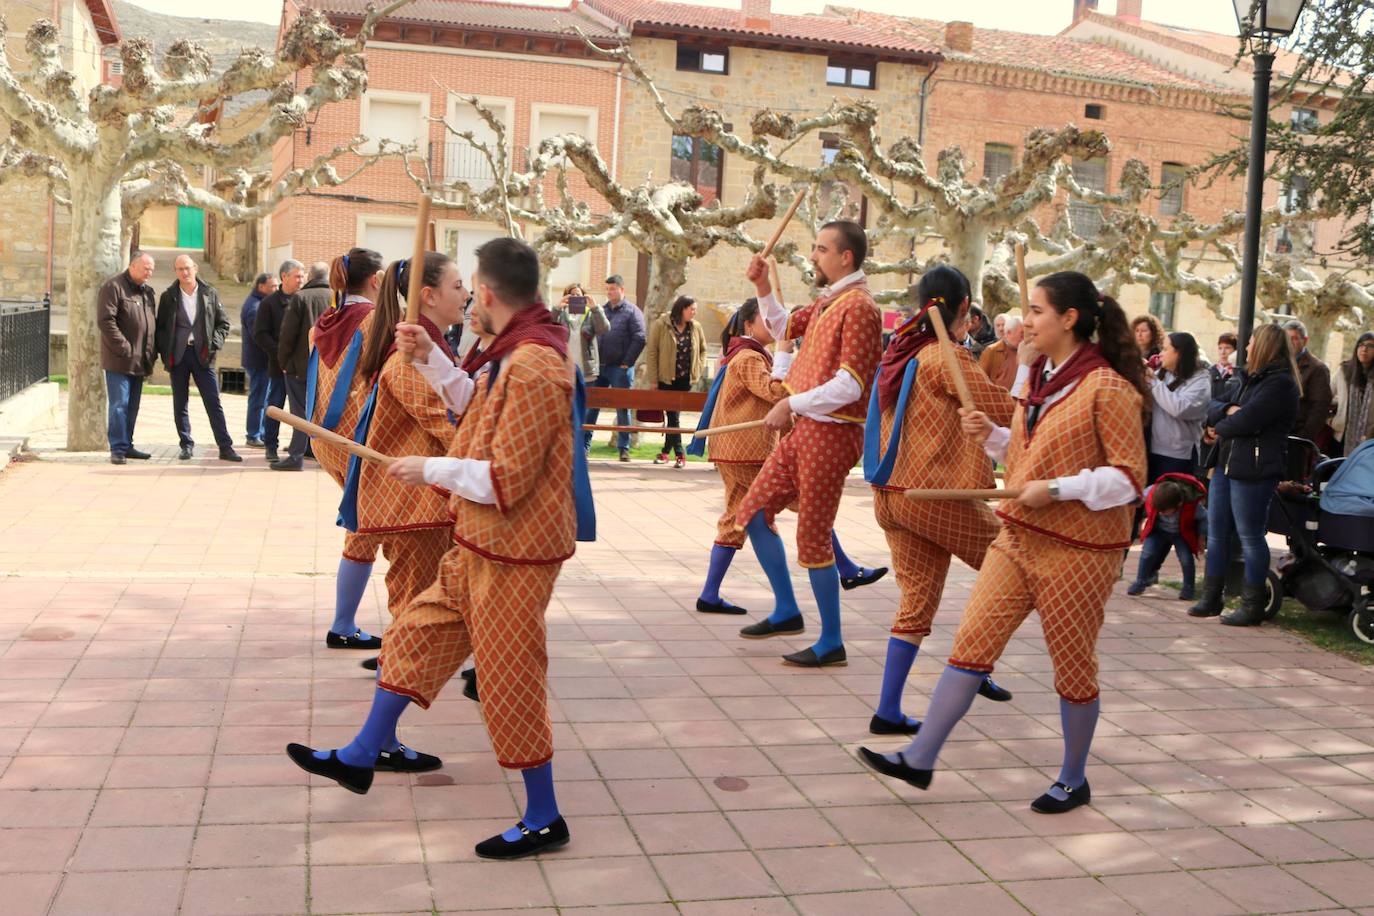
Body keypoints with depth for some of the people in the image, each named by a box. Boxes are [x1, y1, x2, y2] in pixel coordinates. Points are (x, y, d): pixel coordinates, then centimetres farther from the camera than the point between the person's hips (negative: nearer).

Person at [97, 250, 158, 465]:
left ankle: (127, 445, 19)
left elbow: (153, 323, 24)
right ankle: (118, 448, -3)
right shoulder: (113, 287, -8)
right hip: (119, 360, -7)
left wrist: (153, 351, 12)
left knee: (132, 406, 12)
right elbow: (106, 321, -16)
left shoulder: (147, 291, 16)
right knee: (119, 405, -6)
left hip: (140, 361, 8)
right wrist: (124, 348, -19)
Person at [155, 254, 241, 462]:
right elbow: (160, 327, 9)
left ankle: (225, 447, -4)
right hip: (178, 355, 1)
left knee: (213, 402, -4)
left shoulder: (210, 294, 5)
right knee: (180, 404, 6)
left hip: (202, 354, -1)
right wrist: (165, 353, -2)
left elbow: (223, 323, 9)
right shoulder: (168, 297, 6)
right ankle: (186, 445, 16)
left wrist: (214, 344, -5)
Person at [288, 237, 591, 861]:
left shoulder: (531, 368, -25)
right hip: (480, 543, 10)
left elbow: (505, 480, -26)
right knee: (415, 635, 19)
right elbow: (479, 409, 25)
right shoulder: (516, 352, 7)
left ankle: (543, 820, 16)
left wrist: (431, 470, -13)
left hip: (512, 551, -10)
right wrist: (430, 359, 18)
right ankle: (359, 759, 35)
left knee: (509, 678, 1)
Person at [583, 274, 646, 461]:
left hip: (620, 368, -5)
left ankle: (624, 448, 8)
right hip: (599, 367, 5)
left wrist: (627, 363, -12)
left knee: (622, 409, 2)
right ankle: (584, 444, 8)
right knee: (591, 405, 3)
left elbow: (639, 339, -9)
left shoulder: (632, 311, -2)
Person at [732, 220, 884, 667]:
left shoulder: (858, 307, -16)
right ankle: (787, 612, 25)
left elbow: (850, 385, -23)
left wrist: (792, 403, -18)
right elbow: (784, 328, 30)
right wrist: (763, 288, 15)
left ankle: (831, 643, 11)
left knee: (813, 538, -3)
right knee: (753, 513, 13)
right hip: (804, 428, 10)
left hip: (830, 433, -10)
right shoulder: (826, 302, 13)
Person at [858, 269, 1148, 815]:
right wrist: (991, 435, 5)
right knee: (972, 643, 3)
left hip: (1077, 549, -7)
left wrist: (1056, 489, -23)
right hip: (1018, 539, 8)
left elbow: (1130, 476, -16)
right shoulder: (1040, 379, 12)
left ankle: (1073, 780, 26)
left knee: (1073, 665, 7)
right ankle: (919, 759, 7)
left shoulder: (1107, 388, -14)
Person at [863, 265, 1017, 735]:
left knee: (916, 600, 12)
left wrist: (993, 356, 14)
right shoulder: (948, 358, -14)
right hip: (937, 494, -7)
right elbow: (1006, 411, -13)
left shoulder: (900, 352, 10)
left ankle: (888, 710, 11)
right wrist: (1020, 358, -2)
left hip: (892, 495, 8)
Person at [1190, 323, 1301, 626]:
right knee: (1216, 532, 12)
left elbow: (1245, 422, -21)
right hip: (1226, 465, 9)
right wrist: (1228, 410, -9)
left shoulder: (1280, 384, -12)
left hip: (1253, 472, -9)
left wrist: (1219, 427, -2)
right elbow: (1213, 408, 13)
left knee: (1250, 536, -2)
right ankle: (1211, 598, 20)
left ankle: (1252, 607, 7)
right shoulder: (1252, 380, 19)